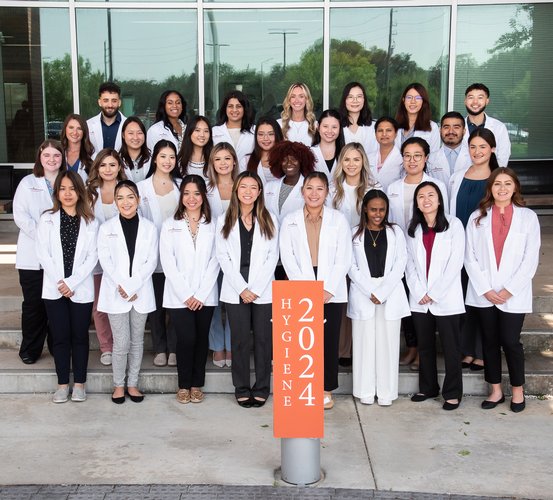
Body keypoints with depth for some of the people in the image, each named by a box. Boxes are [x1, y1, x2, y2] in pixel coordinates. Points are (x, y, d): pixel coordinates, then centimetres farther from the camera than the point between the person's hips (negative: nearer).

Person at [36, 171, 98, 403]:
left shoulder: (90, 222, 4)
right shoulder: (47, 219, 5)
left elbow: (92, 256, -3)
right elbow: (43, 254, -2)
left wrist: (71, 282, -12)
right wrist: (60, 283, -12)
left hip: (81, 289, 0)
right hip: (54, 289, 0)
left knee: (80, 336, 5)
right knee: (60, 337, 4)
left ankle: (79, 383, 14)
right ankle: (63, 384, 12)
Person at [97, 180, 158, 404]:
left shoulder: (149, 228, 4)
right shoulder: (107, 228, 3)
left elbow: (151, 261, 0)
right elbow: (105, 260, -2)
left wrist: (133, 286, -11)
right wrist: (121, 286, -13)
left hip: (141, 292, 1)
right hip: (115, 293, -1)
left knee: (137, 341, 9)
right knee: (121, 343, -4)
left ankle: (132, 383, 21)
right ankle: (119, 384, 13)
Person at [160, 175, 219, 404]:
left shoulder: (213, 225, 6)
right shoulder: (170, 225, 4)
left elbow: (215, 261, 1)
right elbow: (168, 262, -2)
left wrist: (201, 295, -7)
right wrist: (186, 295, -9)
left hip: (205, 296, 1)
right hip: (179, 296, -1)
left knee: (201, 338, 5)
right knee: (186, 338, -8)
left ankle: (197, 384, 19)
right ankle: (184, 385, 9)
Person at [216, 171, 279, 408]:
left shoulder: (269, 220, 8)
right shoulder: (225, 221, 8)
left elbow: (273, 256, 2)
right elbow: (223, 256, 2)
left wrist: (256, 288, -8)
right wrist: (241, 288, -8)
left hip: (263, 290, 0)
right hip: (235, 290, 0)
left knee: (263, 339, 2)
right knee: (240, 340, 3)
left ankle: (261, 389, 11)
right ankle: (242, 389, 13)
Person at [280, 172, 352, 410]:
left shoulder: (339, 220, 6)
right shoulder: (290, 221, 8)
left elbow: (343, 259, 1)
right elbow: (288, 258, 1)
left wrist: (328, 289, -9)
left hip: (331, 292, 0)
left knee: (328, 341, 3)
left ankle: (326, 390, 14)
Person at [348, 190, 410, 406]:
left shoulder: (395, 232, 7)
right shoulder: (355, 234, 6)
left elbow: (399, 265, 0)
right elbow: (352, 267, 0)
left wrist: (382, 293, -9)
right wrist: (370, 292, -10)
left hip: (390, 295, 0)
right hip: (362, 295, 0)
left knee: (388, 343, 0)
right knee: (364, 343, 2)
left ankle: (386, 392, 8)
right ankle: (366, 391, 10)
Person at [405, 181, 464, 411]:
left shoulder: (453, 225, -2)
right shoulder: (413, 228, 11)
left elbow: (455, 263, -8)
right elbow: (409, 263, 7)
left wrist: (434, 294, -10)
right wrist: (419, 293, -6)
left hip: (446, 299, -4)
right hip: (419, 300, 4)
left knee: (450, 347, 1)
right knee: (424, 346, 11)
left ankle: (453, 392, 10)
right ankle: (427, 387, 23)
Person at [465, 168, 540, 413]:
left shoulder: (528, 217, 1)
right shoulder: (477, 217, 5)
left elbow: (531, 259, -3)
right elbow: (470, 257, 1)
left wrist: (510, 289, -10)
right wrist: (485, 289, -8)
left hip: (514, 295, -2)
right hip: (484, 294, 2)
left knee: (510, 342, -3)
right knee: (490, 342, 9)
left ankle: (518, 390, 17)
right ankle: (495, 390, 21)